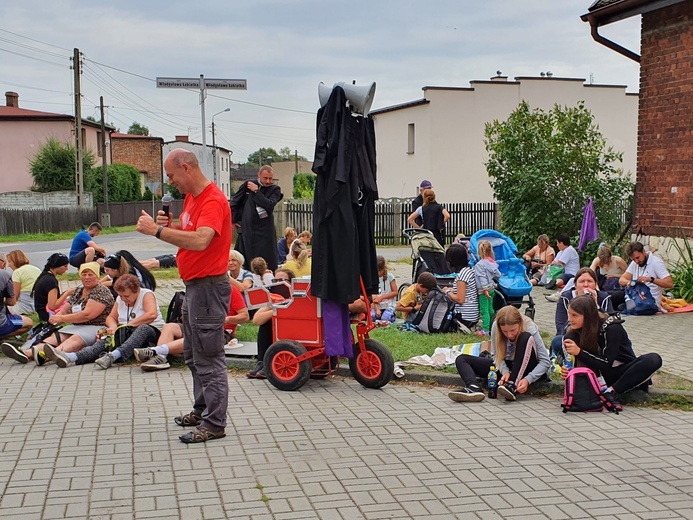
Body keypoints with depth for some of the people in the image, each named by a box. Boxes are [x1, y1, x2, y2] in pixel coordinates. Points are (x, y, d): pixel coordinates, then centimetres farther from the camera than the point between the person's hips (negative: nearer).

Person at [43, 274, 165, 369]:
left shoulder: (146, 294, -6)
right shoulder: (120, 299, 14)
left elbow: (152, 314, -23)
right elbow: (111, 317, 16)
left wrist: (129, 324, -24)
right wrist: (114, 327, -9)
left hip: (152, 332, -5)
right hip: (126, 334, 5)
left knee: (143, 328, -41)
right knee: (106, 341, -24)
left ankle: (114, 356, -60)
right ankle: (70, 358, -47)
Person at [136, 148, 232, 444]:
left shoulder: (213, 200, -20)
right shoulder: (191, 197, 12)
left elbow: (200, 240, -34)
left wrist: (157, 230, -31)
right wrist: (169, 225, 0)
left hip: (208, 287, -11)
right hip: (193, 286, 11)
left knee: (209, 359, -5)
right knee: (193, 356, 21)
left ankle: (214, 424, 2)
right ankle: (202, 410, 34)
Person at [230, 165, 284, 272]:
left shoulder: (275, 190, 2)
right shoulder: (247, 185, 6)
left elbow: (269, 205, -16)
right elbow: (235, 202, 14)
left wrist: (256, 191, -11)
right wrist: (234, 220, 13)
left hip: (264, 232, -2)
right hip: (246, 229, 2)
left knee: (267, 263, -4)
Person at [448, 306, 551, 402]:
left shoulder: (530, 328, -23)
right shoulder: (496, 327, -16)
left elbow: (545, 361, -23)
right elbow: (496, 355, -8)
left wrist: (528, 379, -36)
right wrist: (505, 372, -27)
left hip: (525, 369, -4)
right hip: (505, 366, 4)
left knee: (526, 338, -32)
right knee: (461, 359, -8)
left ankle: (513, 386, -37)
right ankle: (474, 388, -41)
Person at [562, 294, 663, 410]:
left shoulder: (612, 329, -22)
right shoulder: (577, 332, -7)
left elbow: (606, 365, -26)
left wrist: (579, 352, -37)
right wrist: (568, 371, -27)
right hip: (600, 375, 3)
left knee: (654, 360, -33)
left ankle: (610, 392, -32)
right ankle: (601, 387, -28)